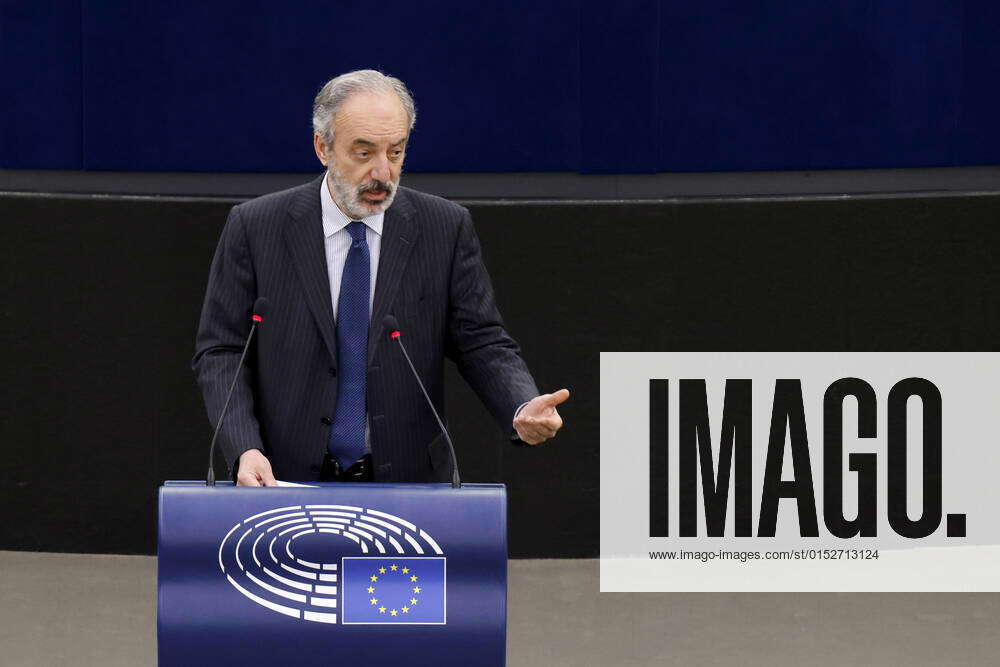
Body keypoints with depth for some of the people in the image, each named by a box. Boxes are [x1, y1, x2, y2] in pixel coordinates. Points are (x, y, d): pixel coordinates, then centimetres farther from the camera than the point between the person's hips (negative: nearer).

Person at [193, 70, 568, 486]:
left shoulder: (446, 229, 4)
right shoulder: (255, 228, 1)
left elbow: (481, 342, 5)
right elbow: (221, 352, 1)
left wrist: (523, 411, -16)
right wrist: (244, 448, -15)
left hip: (409, 483, 1)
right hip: (287, 482, -1)